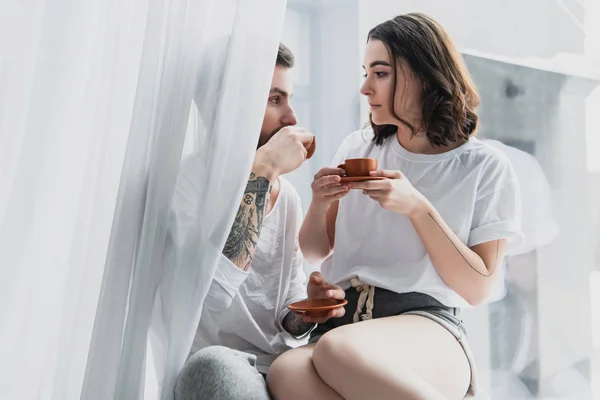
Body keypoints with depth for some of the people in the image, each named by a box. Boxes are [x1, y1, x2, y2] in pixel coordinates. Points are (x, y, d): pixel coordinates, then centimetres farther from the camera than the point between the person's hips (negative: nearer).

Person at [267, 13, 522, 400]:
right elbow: (314, 253, 18)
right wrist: (321, 203, -4)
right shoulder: (357, 148, 13)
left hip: (428, 323, -2)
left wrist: (417, 208, -12)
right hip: (342, 316, 3)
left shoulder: (486, 168, 3)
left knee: (340, 349, -39)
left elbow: (477, 288, -1)